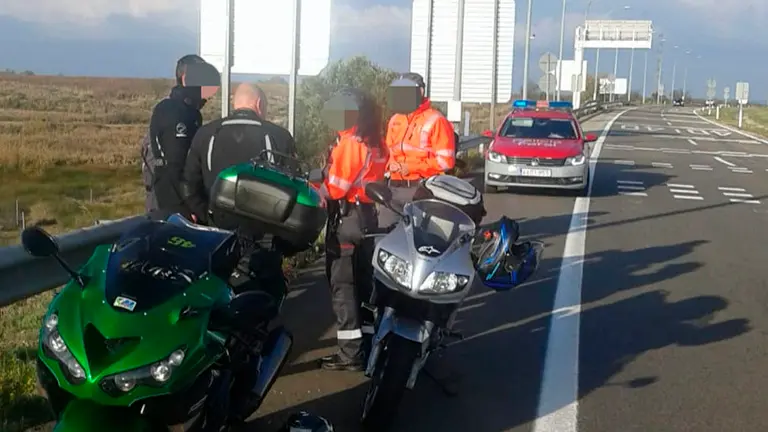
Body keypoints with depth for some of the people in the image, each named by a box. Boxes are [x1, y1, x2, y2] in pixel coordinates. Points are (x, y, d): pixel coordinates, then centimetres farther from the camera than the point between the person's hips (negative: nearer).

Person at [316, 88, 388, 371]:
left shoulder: (349, 142, -16)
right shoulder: (377, 143, 10)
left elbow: (336, 187, -18)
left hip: (347, 217, -8)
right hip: (368, 214, 9)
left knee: (342, 285, -3)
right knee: (364, 281, 15)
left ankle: (350, 354, -2)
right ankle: (370, 343, 21)